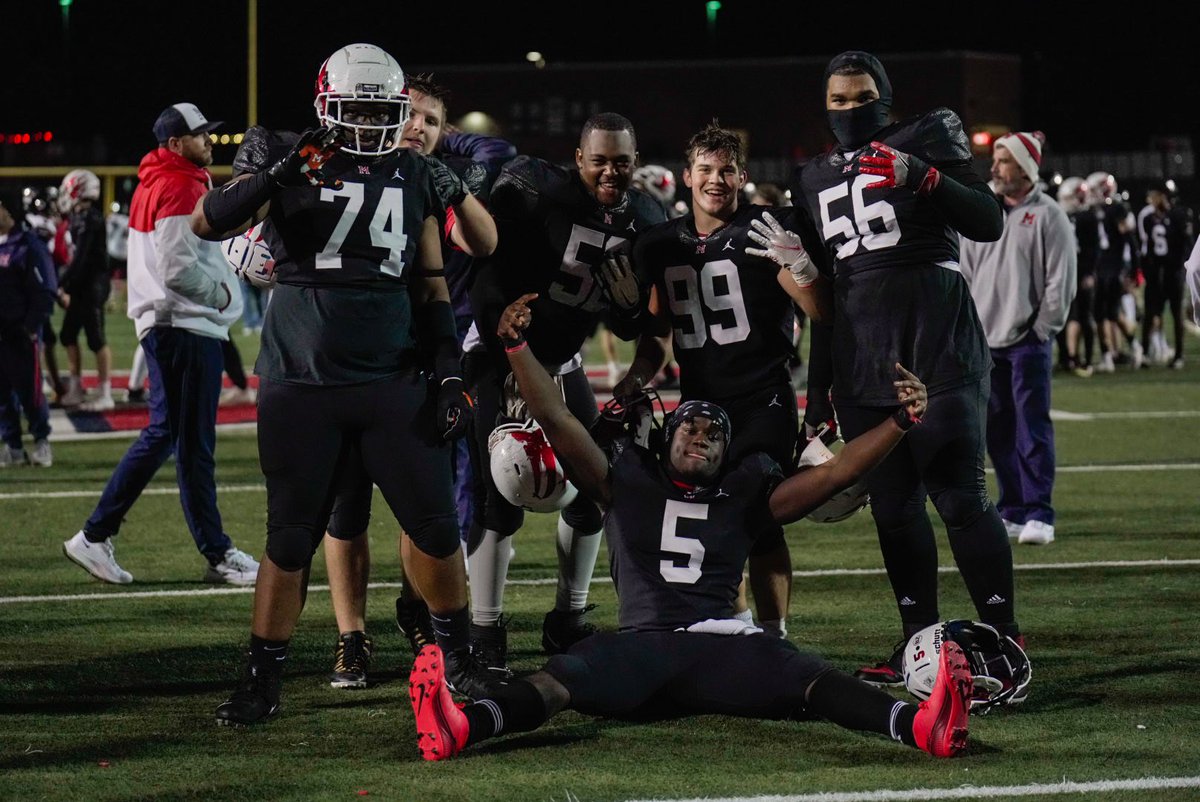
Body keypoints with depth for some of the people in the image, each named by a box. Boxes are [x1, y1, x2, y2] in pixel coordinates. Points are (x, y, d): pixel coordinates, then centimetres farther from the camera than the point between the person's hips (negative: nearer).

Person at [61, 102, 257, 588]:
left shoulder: (153, 187, 15)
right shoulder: (180, 191, -15)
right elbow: (179, 270, -22)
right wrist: (221, 293, -8)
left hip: (164, 324, 10)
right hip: (187, 327, -10)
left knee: (162, 434, 15)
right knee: (193, 444, -3)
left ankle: (95, 537, 15)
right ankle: (218, 555, 5)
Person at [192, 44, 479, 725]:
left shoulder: (414, 177, 9)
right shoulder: (293, 162, -2)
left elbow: (432, 283, 14)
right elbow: (208, 224, -14)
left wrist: (450, 369, 5)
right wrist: (265, 177, -29)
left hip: (391, 381, 3)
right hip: (302, 382, -3)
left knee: (435, 522, 3)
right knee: (291, 537, 2)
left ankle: (459, 654, 22)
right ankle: (262, 680, 11)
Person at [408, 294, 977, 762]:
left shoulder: (742, 498, 21)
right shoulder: (627, 483, 20)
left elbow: (832, 475, 15)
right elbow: (558, 423, 13)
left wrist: (899, 423, 3)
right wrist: (517, 348, 1)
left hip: (722, 645, 1)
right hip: (640, 642, -1)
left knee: (808, 678, -28)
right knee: (561, 678, -32)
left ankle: (919, 726, -53)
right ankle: (460, 728, -61)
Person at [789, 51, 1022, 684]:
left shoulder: (927, 138, 1)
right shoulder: (814, 180, 18)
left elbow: (988, 223, -7)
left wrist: (924, 177, -21)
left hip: (936, 344, -6)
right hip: (861, 359, 6)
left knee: (959, 496, -11)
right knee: (892, 505, 6)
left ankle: (1003, 636, -9)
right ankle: (919, 639, 12)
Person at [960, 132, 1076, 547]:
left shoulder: (1048, 216, -4)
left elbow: (1060, 281, -6)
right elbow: (965, 275, 16)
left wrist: (1041, 330, -9)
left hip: (1028, 341, -5)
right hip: (986, 341, 5)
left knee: (1032, 427, -9)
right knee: (997, 430, 7)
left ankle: (1038, 515, -10)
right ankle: (1012, 511, 15)